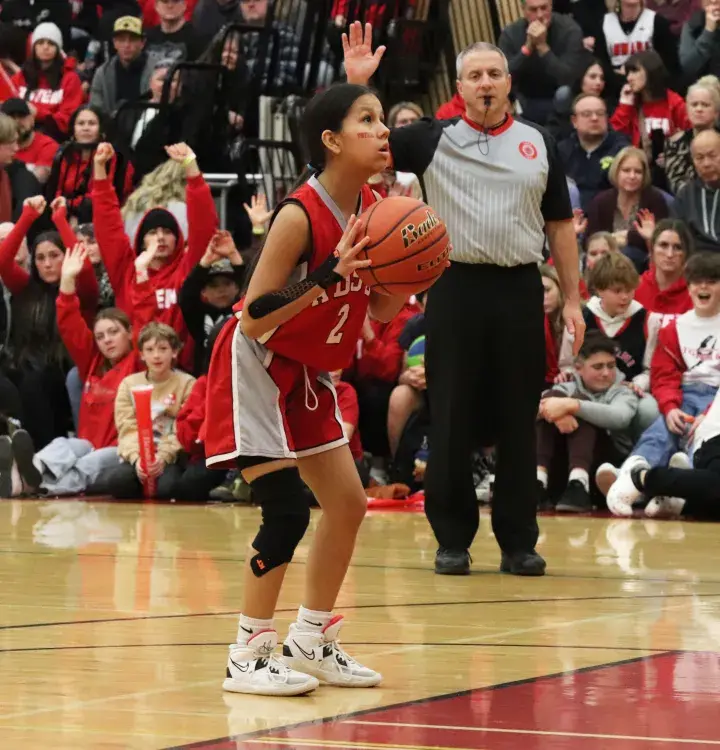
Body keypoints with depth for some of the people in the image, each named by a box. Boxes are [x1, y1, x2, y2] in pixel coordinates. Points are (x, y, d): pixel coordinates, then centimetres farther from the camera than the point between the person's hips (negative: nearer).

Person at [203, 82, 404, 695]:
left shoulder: (371, 208, -4)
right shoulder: (300, 216, -26)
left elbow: (381, 311, 6)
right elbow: (252, 321, -27)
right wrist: (327, 277, -34)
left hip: (307, 374, 8)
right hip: (255, 368, -8)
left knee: (348, 504, 8)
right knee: (288, 511, -15)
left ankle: (311, 641, 22)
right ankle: (248, 656, -4)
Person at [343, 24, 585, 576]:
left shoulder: (539, 145, 9)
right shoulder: (435, 140, 5)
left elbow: (560, 225, 12)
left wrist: (573, 298, 6)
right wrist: (356, 83, -15)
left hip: (520, 291, 1)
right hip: (457, 288, -1)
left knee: (518, 421, 4)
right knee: (452, 420, 2)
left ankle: (519, 541, 12)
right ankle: (453, 538, 11)